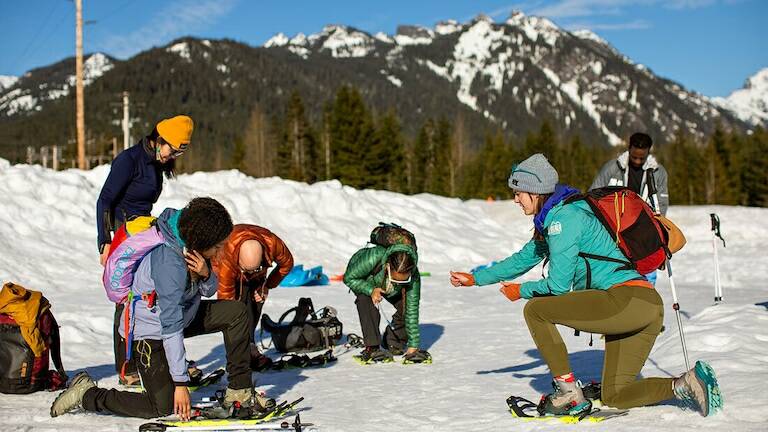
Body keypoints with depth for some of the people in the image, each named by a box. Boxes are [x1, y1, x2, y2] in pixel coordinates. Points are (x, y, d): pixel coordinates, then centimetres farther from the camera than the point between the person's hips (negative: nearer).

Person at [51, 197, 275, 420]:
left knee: (237, 312, -4)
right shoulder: (169, 264, -35)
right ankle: (86, 393, 6)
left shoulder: (191, 244, -10)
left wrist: (205, 274, -22)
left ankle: (239, 390, 2)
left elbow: (209, 291, 3)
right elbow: (172, 328, -33)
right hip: (151, 330, -8)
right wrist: (181, 382, -29)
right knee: (162, 407, -8)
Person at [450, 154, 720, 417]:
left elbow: (559, 285, -10)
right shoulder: (551, 219, 22)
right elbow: (523, 259, 35)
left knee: (535, 309, -2)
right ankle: (686, 384, -1)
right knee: (614, 396, 13)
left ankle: (568, 392, 0)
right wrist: (476, 278, 37)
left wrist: (521, 291, 8)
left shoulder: (561, 216, -7)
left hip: (625, 300, -10)